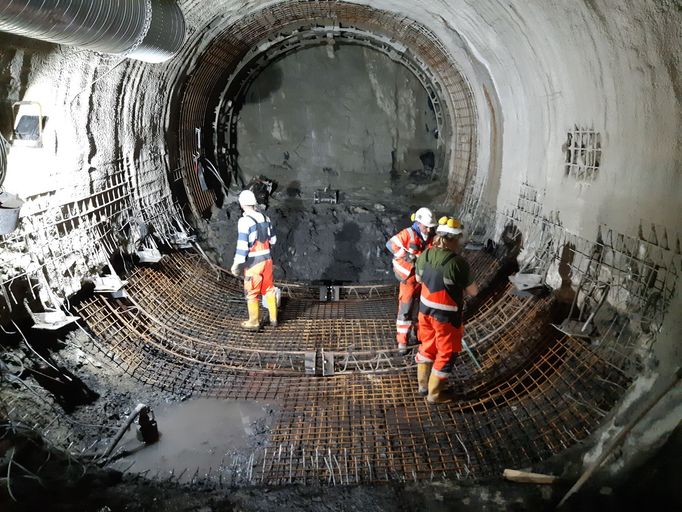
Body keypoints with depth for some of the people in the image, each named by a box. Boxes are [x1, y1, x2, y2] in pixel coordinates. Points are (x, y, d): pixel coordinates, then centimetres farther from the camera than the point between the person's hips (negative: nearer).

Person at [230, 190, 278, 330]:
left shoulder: (245, 221, -17)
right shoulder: (265, 218, 2)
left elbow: (242, 245, -20)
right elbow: (273, 239, 13)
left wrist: (237, 264, -14)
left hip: (253, 262, -6)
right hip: (267, 259, 6)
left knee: (252, 293, 8)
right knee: (269, 289, 17)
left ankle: (254, 322, 18)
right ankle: (273, 319, 27)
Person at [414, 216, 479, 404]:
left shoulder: (424, 255, -7)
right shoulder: (458, 262, -26)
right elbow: (473, 291, -14)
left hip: (425, 309, 6)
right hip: (446, 316, -6)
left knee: (428, 345, 24)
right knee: (445, 353, 13)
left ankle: (423, 384, 39)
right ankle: (435, 394, 25)